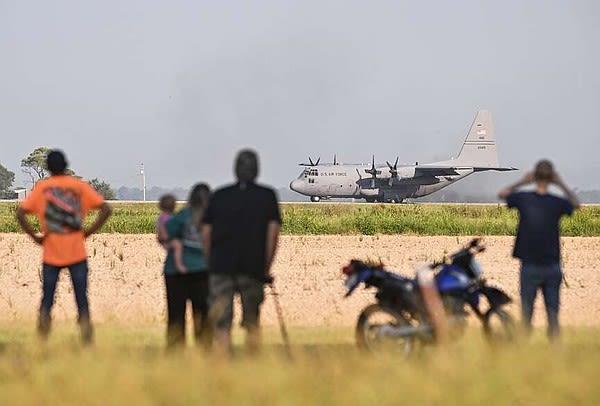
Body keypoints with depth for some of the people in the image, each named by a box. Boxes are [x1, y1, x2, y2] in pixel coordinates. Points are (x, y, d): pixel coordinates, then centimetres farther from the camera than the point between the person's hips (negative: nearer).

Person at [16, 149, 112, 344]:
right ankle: (87, 338, -4)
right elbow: (105, 209, -5)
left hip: (51, 253, 0)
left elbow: (20, 213, -8)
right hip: (77, 253, 0)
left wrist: (34, 235, -1)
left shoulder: (41, 187, 2)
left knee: (47, 299, 7)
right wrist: (89, 231, 0)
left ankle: (42, 341, -5)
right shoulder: (80, 186, 3)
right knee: (82, 299, 4)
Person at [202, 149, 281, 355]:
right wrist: (266, 267, 2)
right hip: (252, 268, -1)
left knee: (222, 323, -3)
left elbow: (206, 234, 8)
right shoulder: (267, 196, 6)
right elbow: (273, 232, -3)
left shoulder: (219, 196, 11)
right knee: (252, 324, 12)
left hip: (220, 267, 1)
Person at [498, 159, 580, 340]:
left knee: (526, 311, 5)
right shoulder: (557, 203, -6)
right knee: (552, 311, 6)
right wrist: (561, 184, 13)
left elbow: (502, 194, 13)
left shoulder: (524, 198, -8)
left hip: (530, 265, -1)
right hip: (552, 266, 1)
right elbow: (575, 204, 18)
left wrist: (522, 182, 15)